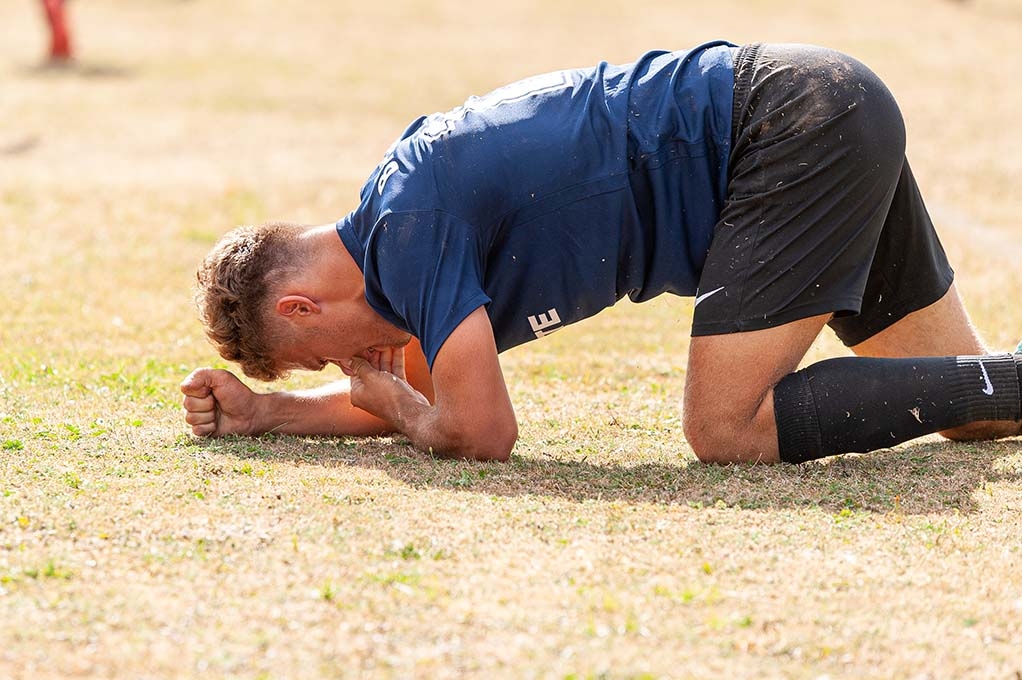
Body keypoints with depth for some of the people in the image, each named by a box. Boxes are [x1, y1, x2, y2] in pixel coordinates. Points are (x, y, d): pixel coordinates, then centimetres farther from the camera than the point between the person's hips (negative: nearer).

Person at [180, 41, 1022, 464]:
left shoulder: (409, 232, -16)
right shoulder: (406, 201, 13)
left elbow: (479, 432, -14)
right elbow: (414, 395, 26)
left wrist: (395, 408, 6)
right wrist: (262, 411, 18)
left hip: (795, 134, -9)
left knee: (725, 429, -16)